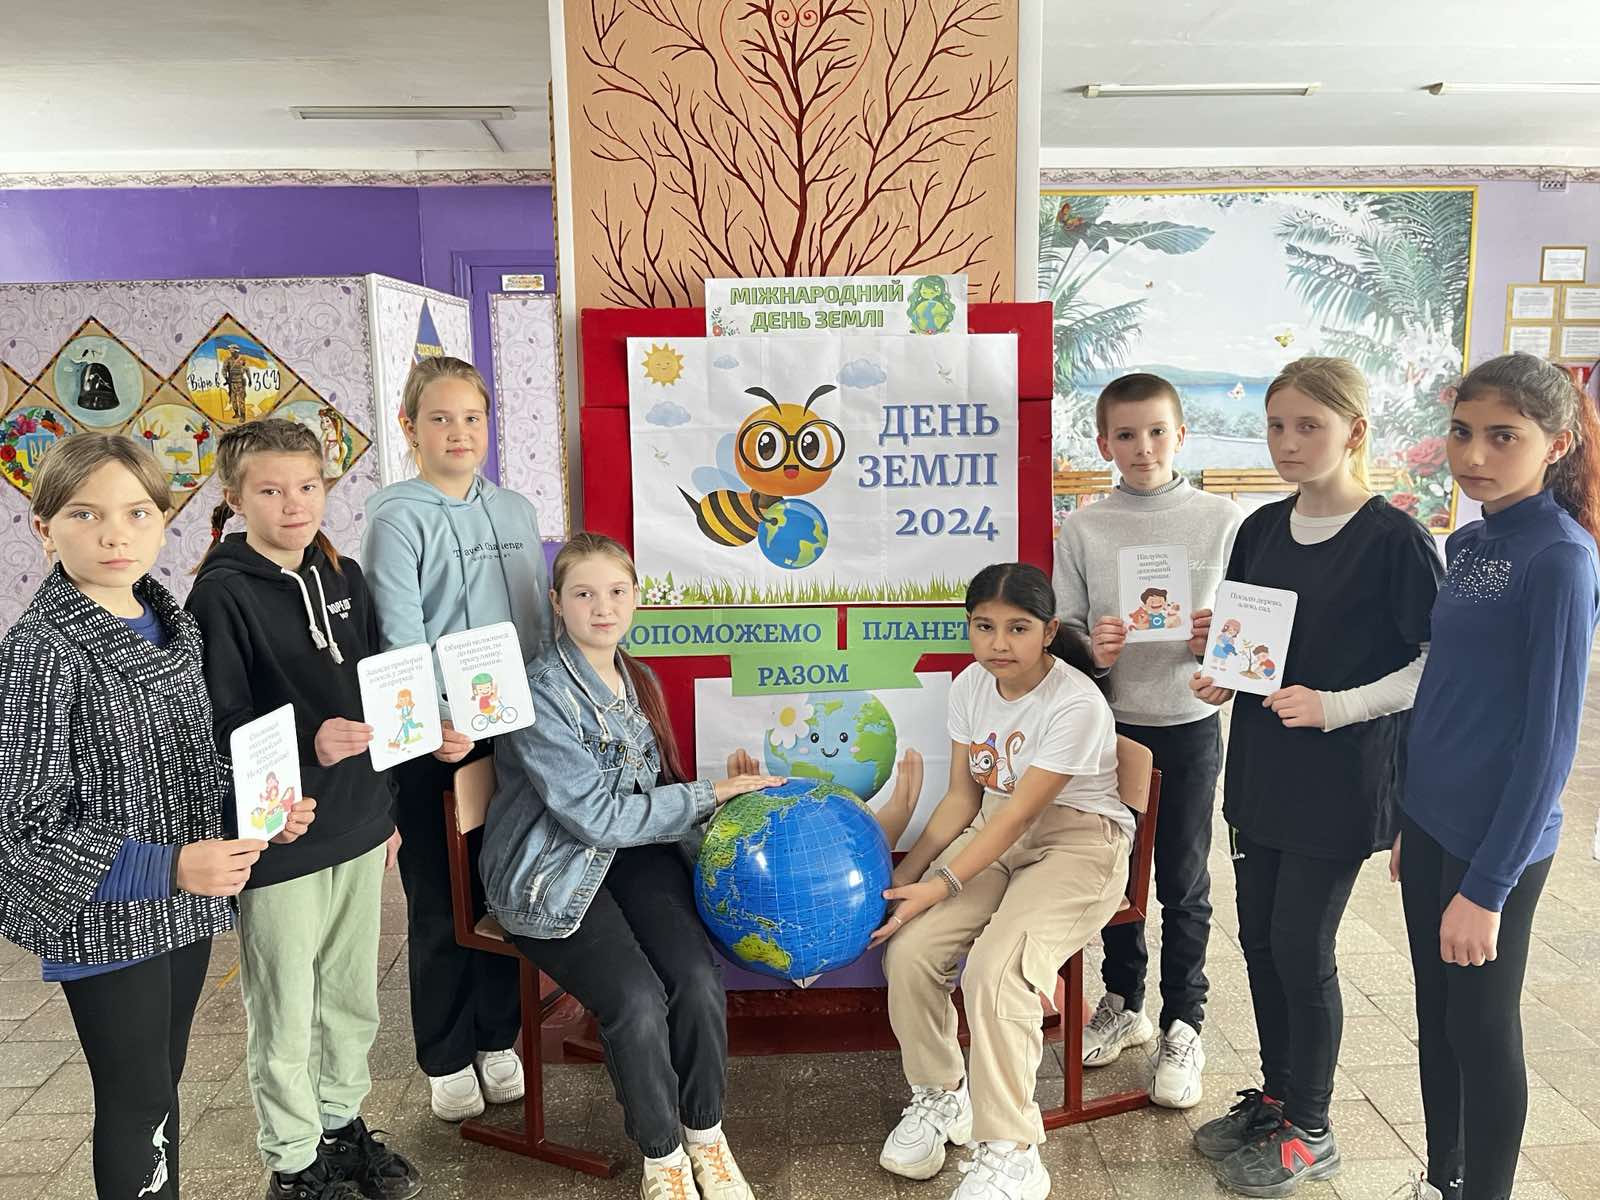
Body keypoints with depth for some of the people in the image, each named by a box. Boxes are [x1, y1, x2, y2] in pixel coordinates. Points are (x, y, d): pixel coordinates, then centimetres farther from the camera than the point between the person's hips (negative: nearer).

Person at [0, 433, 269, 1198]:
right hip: (107, 921, -6)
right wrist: (166, 868, -25)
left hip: (185, 907, 6)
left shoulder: (172, 627, 3)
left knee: (161, 1088, 21)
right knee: (137, 1104, 9)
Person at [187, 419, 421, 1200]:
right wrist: (308, 743, -32)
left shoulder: (343, 577, 5)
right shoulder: (221, 595, -13)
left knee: (352, 996, 20)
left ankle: (342, 1126, 40)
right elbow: (218, 727, -17)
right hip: (277, 839, -6)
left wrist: (385, 804, 13)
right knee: (285, 1015, 10)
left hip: (357, 826, 6)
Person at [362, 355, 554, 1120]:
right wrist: (435, 724, -29)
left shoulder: (516, 511, 9)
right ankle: (447, 1060, 26)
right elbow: (399, 640, -16)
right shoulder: (396, 519, -7)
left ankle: (497, 1040, 33)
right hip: (435, 744, -5)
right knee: (440, 907, 8)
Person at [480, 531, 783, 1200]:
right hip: (557, 876, -5)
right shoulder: (541, 694, -14)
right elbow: (597, 814, -19)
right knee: (638, 1000, -25)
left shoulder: (639, 681, 9)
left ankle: (705, 1138, 6)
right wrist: (708, 797, -14)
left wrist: (726, 791, 3)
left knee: (697, 980, -19)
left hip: (634, 852, 6)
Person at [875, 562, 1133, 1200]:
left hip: (1078, 843, -6)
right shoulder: (971, 684, 0)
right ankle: (937, 1096, 10)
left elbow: (1020, 815, -22)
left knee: (995, 970, -29)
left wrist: (942, 886, -25)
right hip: (996, 834, 6)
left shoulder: (1076, 703, -21)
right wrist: (905, 873, -2)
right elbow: (964, 797, 6)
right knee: (907, 951, -16)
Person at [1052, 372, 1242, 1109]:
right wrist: (1091, 647, -19)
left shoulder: (1224, 521, -3)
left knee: (1183, 882, 9)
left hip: (1190, 724, -1)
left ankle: (1183, 1025, 26)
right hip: (1111, 721, 2)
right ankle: (1123, 1001, 35)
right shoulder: (1083, 529, -1)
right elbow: (1064, 629, 1)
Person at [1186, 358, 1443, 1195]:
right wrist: (1218, 667, -5)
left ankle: (1309, 1132, 23)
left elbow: (1437, 663, -12)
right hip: (1261, 770, 6)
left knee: (1302, 947, 2)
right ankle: (1275, 1095, 35)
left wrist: (1336, 707, -22)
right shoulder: (1261, 529, 6)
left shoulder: (1395, 540, -13)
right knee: (1259, 937, 14)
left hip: (1341, 779, -6)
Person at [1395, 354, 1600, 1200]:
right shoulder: (1467, 544, 5)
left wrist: (1487, 886, -17)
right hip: (1430, 819, 7)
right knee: (1436, 1010, 19)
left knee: (1481, 1026, 9)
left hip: (1497, 842, -7)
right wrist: (1408, 820, 15)